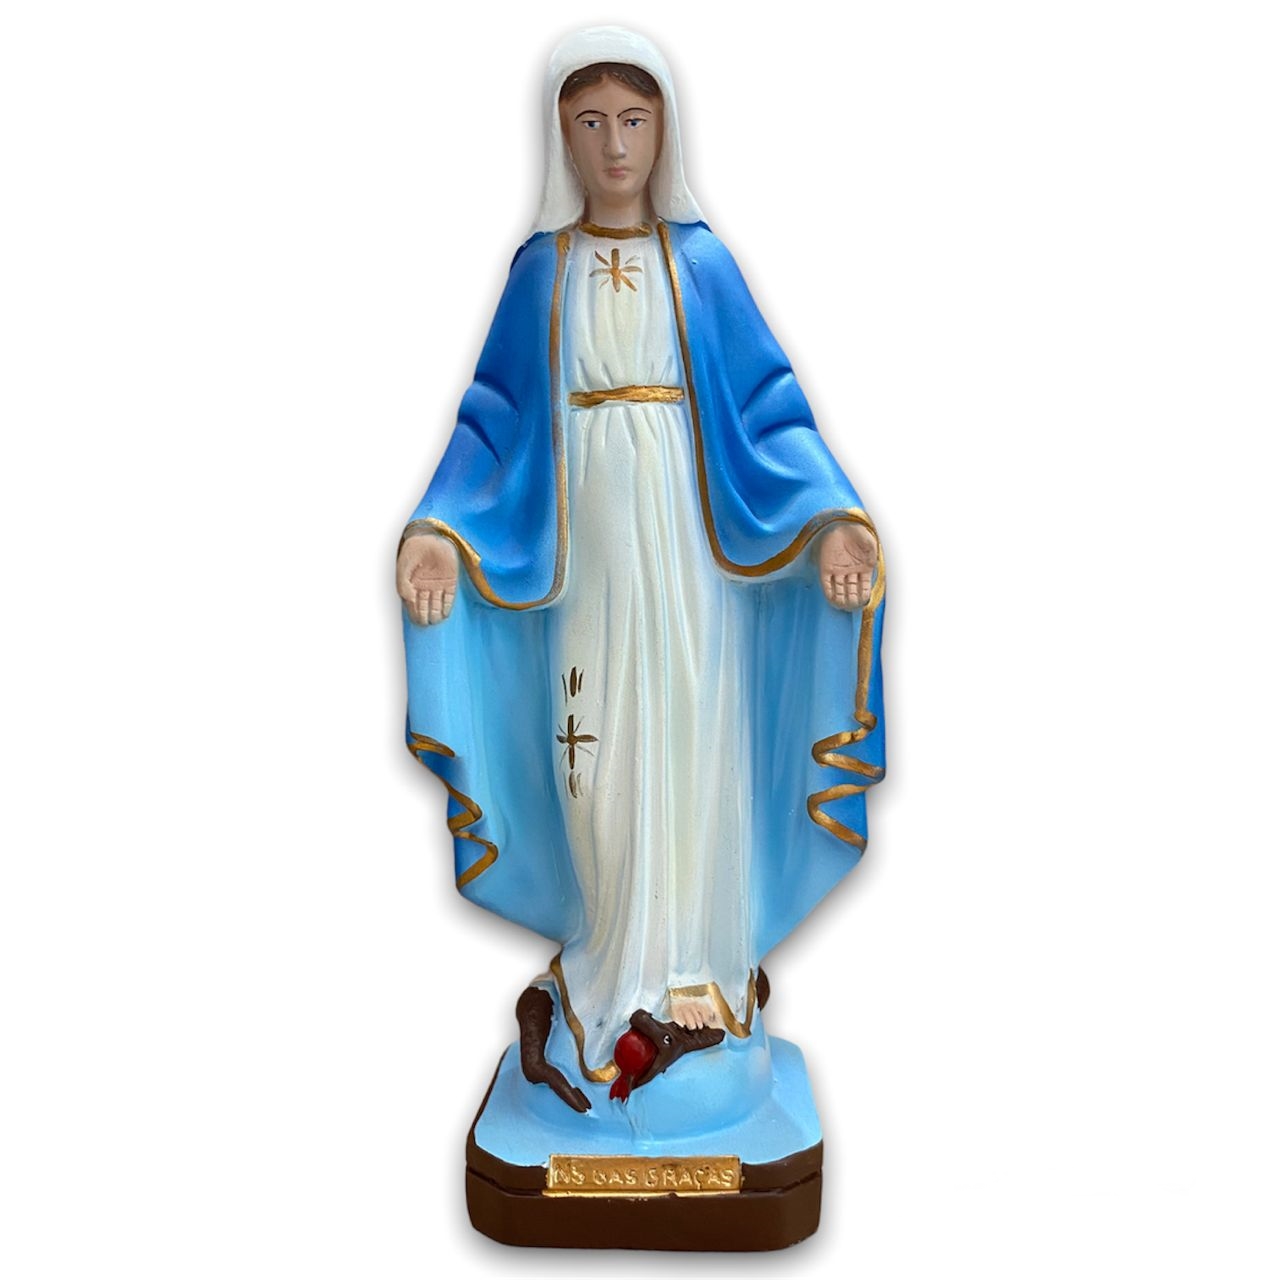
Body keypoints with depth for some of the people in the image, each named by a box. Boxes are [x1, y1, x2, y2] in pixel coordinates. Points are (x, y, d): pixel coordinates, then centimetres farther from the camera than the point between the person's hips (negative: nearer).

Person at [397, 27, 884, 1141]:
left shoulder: (703, 262, 6)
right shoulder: (539, 270, 8)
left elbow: (769, 409, 1)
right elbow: (496, 419, 3)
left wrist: (831, 517, -14)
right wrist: (440, 526, -12)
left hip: (686, 547, 0)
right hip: (584, 552, 1)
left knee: (693, 743, 3)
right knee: (597, 753, 4)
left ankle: (695, 960, 20)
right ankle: (616, 959, 23)